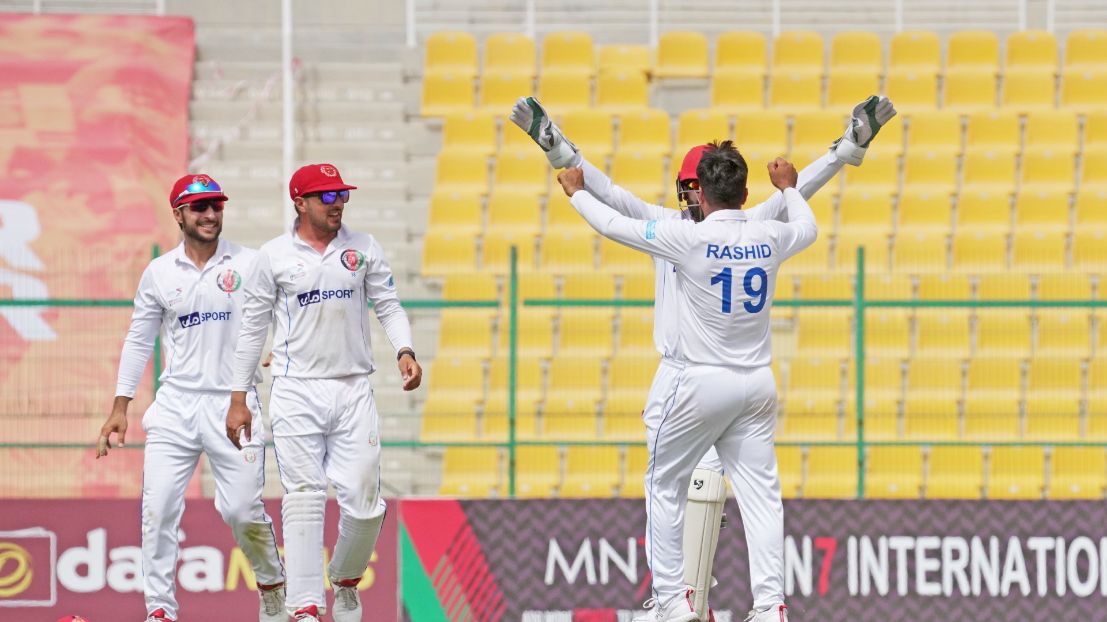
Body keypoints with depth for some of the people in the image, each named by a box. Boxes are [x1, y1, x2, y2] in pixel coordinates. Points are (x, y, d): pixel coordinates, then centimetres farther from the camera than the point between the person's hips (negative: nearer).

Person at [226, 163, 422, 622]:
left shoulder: (364, 249, 8)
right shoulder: (274, 256, 2)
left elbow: (388, 306, 10)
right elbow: (252, 327, 6)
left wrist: (404, 351, -10)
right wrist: (238, 398, 4)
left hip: (353, 390, 2)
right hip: (296, 392, -2)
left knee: (364, 502, -2)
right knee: (304, 500, -8)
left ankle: (345, 583, 24)